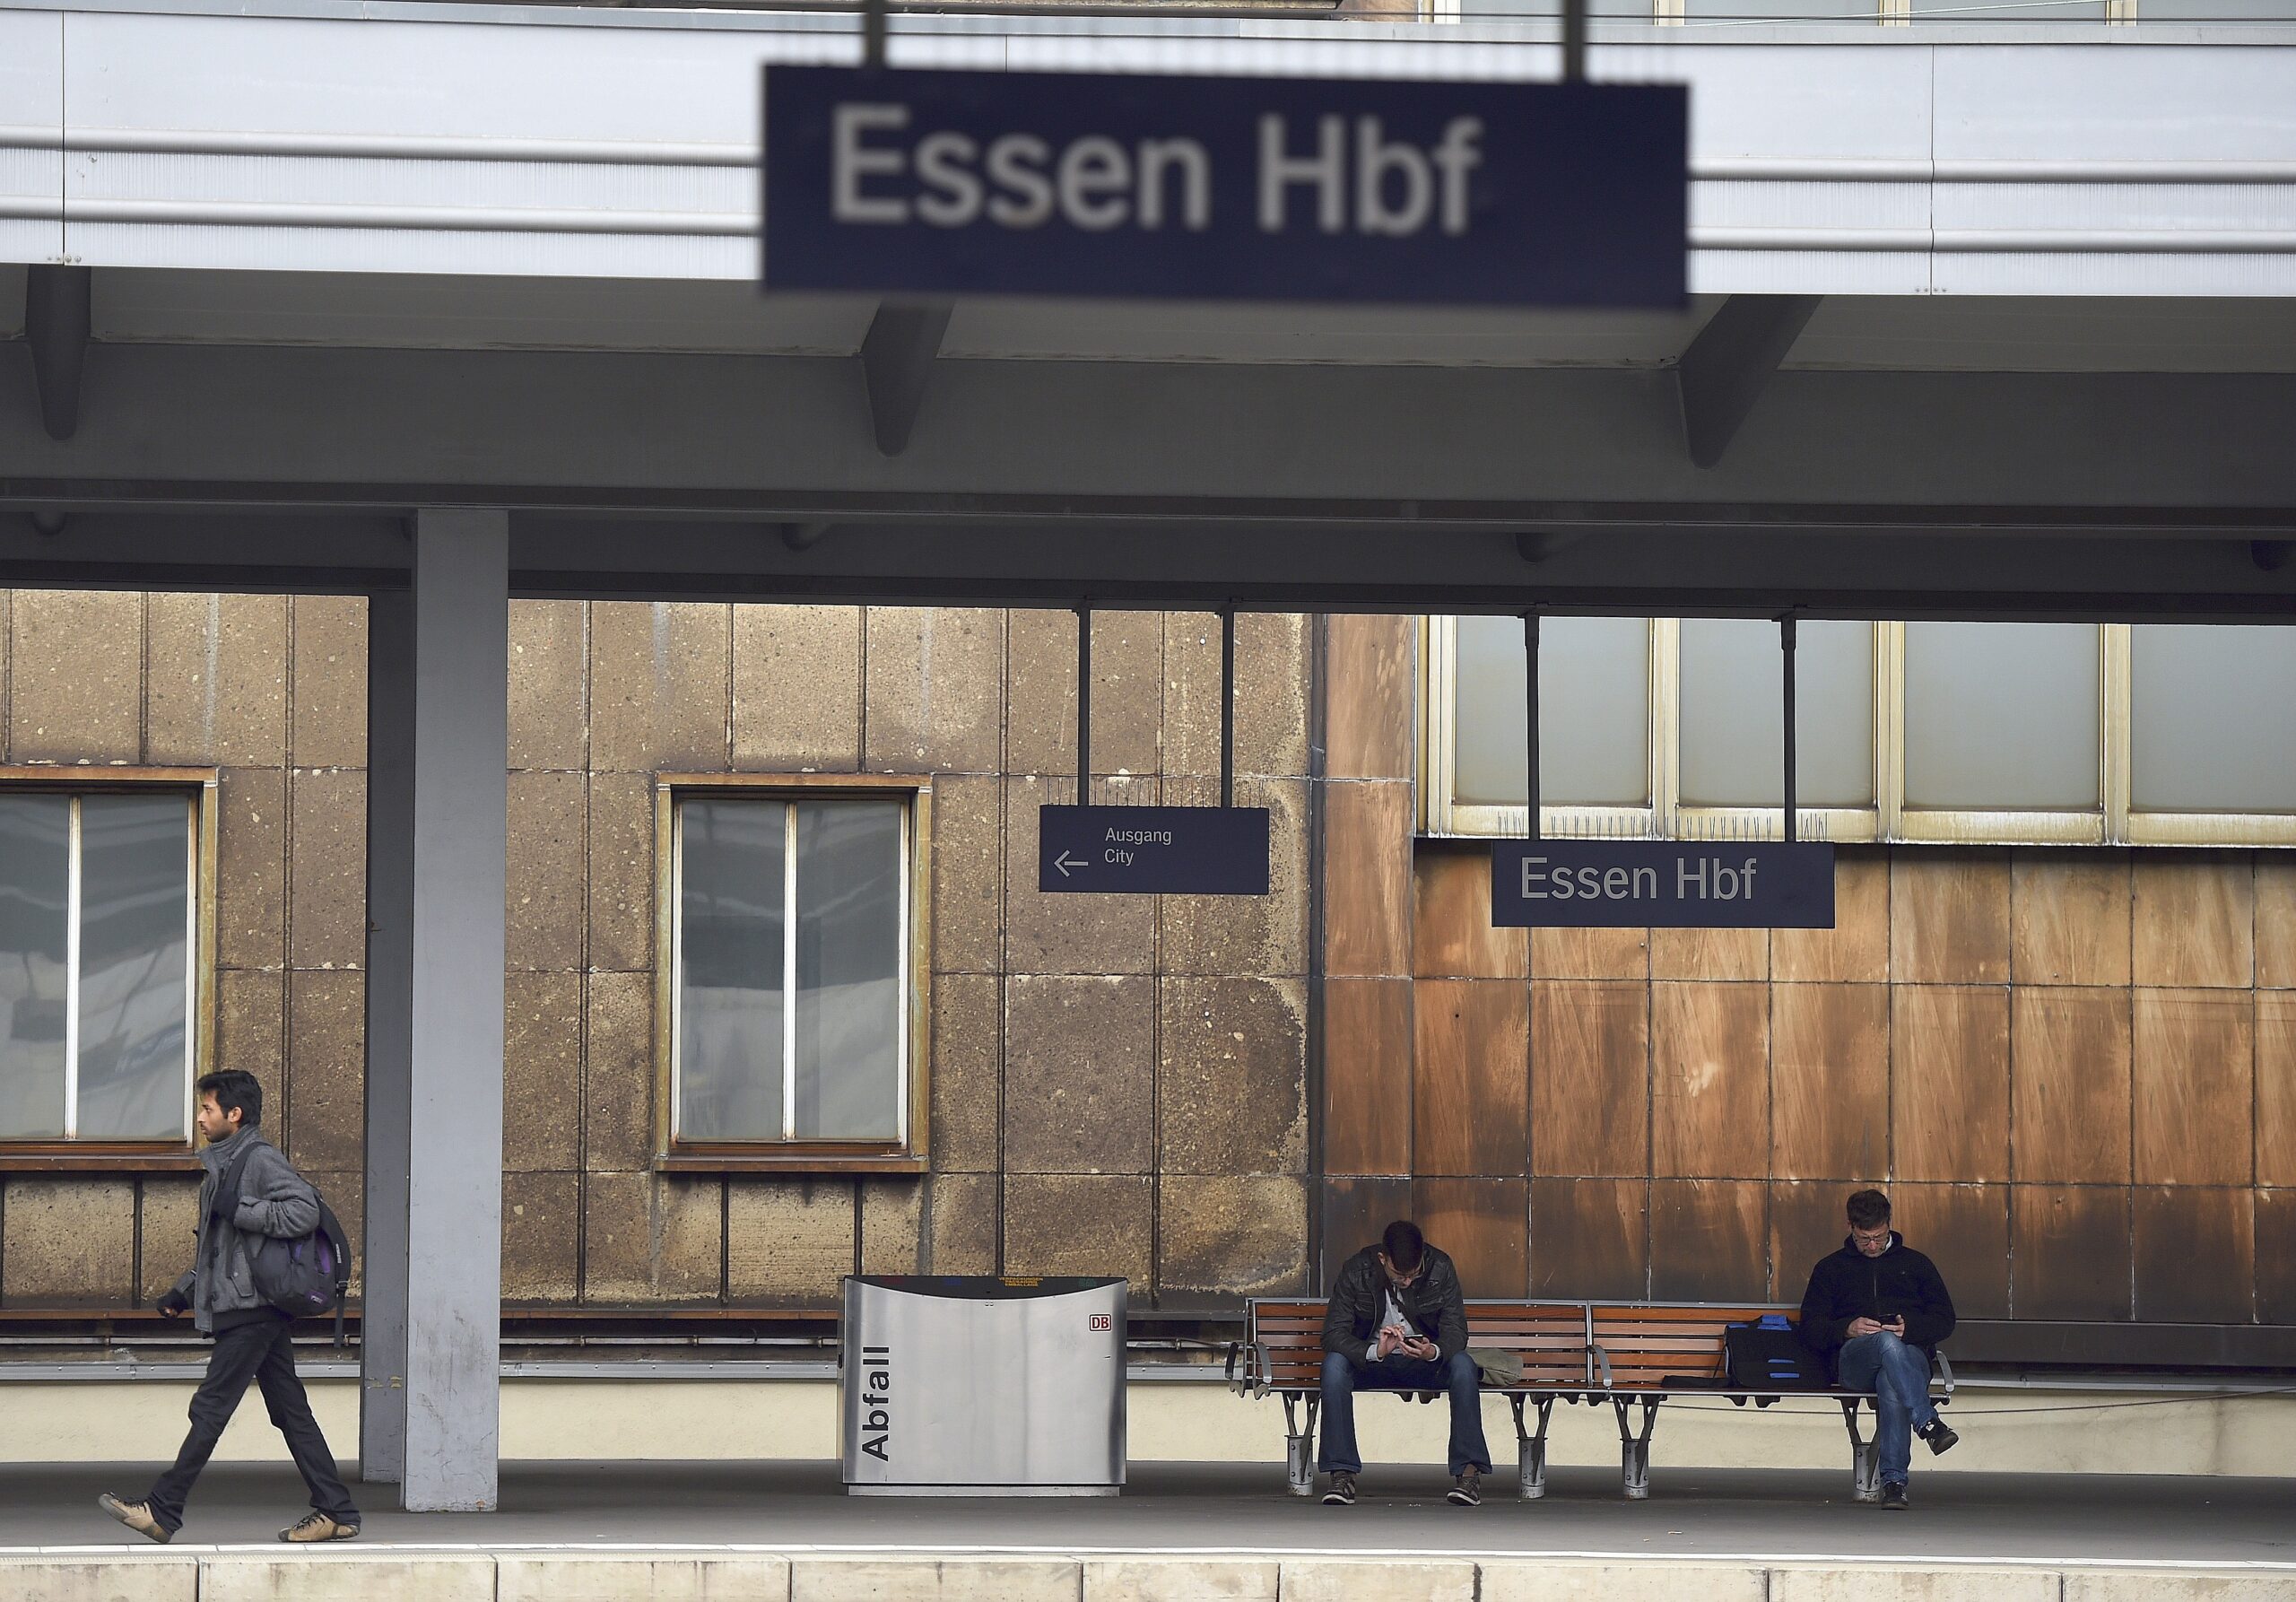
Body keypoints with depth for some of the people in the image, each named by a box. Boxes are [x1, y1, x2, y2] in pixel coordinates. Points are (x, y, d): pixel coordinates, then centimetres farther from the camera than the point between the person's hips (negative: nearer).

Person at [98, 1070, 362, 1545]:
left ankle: (162, 1511, -7)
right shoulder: (224, 1163, 20)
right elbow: (215, 1247, 28)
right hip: (254, 1309, 10)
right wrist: (184, 1292, 21)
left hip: (251, 1309, -10)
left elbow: (304, 1212, -24)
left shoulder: (260, 1159, -10)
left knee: (210, 1408, -8)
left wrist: (238, 1209, -19)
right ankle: (335, 1511, 7)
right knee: (289, 1409, 8)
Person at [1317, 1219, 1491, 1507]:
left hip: (1424, 1363, 0)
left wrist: (1434, 1351, -37)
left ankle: (1469, 1470, -32)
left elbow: (1456, 1331, -12)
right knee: (1334, 1362, -32)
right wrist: (1376, 1351, -39)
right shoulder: (1357, 1272, -15)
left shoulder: (1440, 1269, -12)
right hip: (1371, 1363, 0)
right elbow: (1333, 1334, -19)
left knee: (1462, 1364, -31)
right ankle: (1342, 1474, -33)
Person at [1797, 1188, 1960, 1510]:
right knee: (1887, 1343, -40)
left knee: (1891, 1384, -40)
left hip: (1911, 1355, 0)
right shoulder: (1830, 1269, 22)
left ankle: (1894, 1481, -45)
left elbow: (1944, 1320, 17)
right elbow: (1810, 1326, 13)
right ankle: (1929, 1423, -51)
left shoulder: (1915, 1263, 24)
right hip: (1852, 1360, 0)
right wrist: (1847, 1329, -9)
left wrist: (1910, 1327, -5)